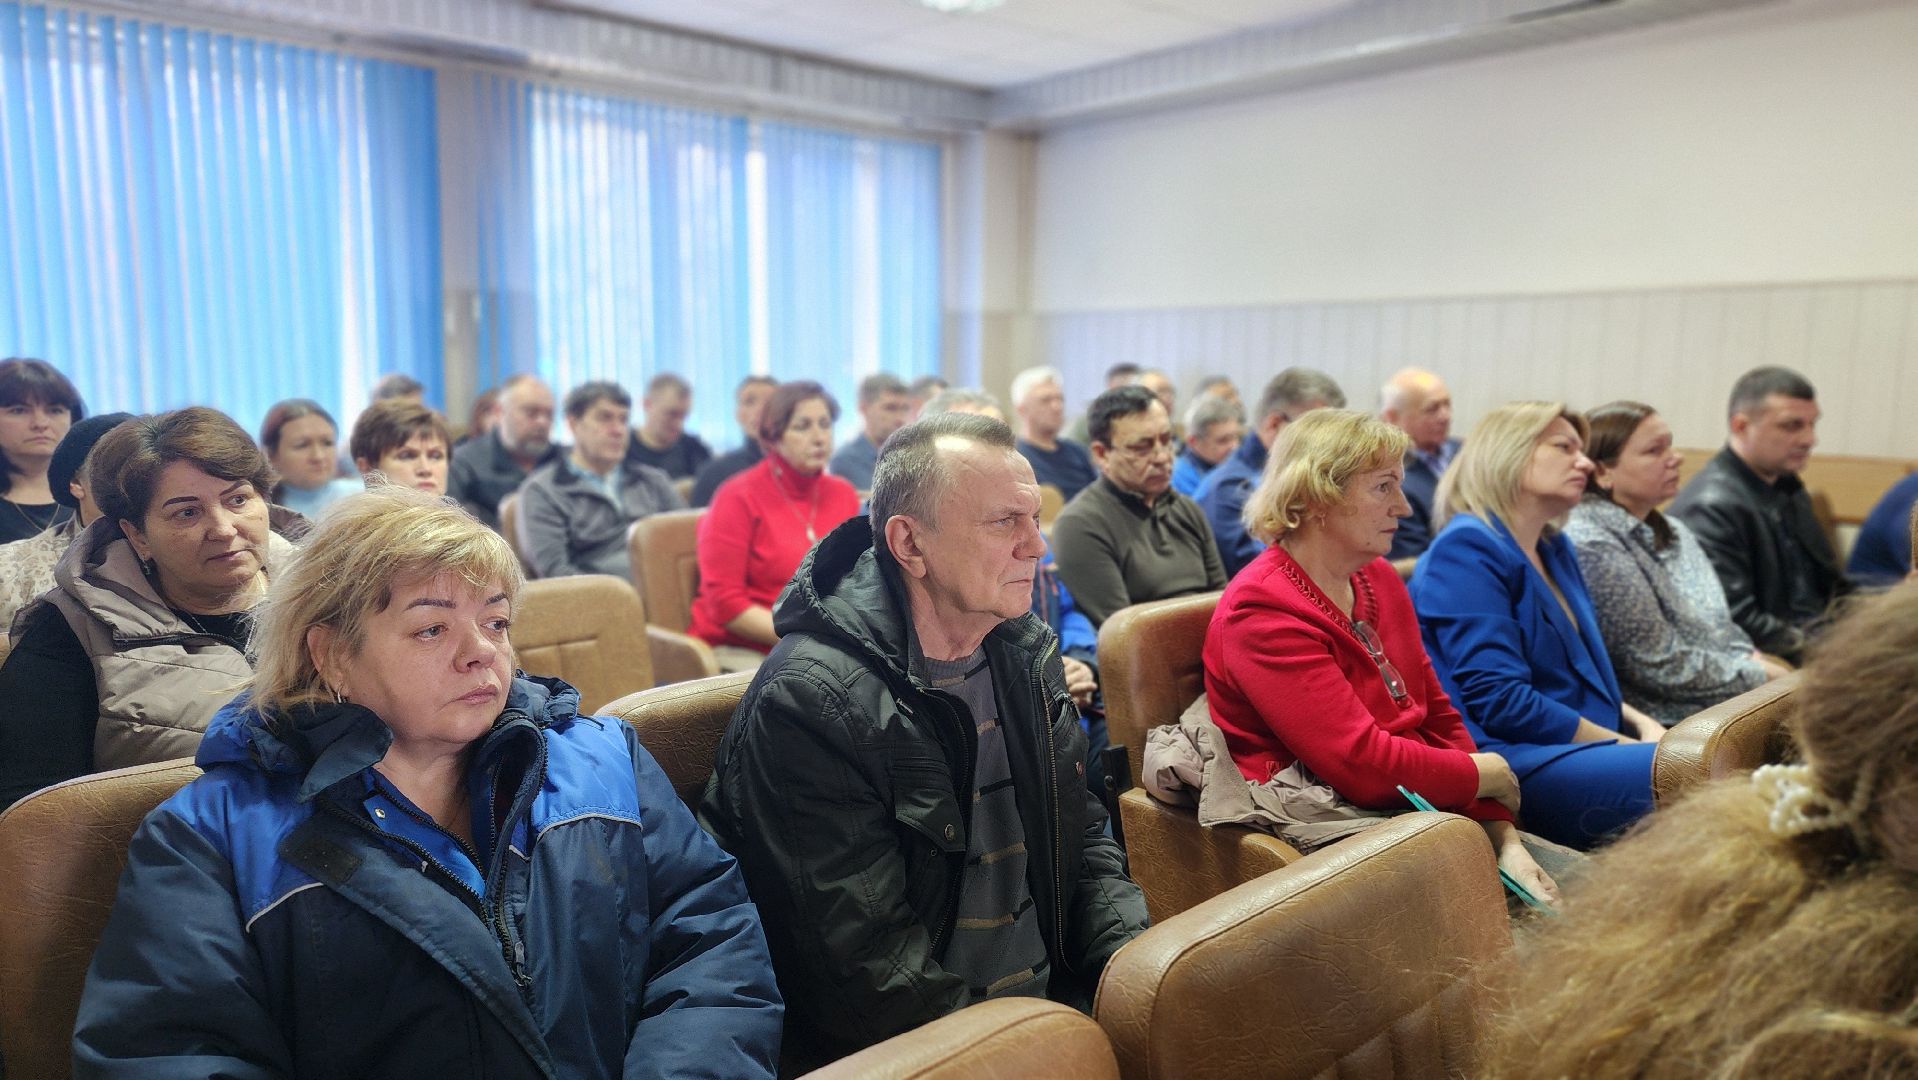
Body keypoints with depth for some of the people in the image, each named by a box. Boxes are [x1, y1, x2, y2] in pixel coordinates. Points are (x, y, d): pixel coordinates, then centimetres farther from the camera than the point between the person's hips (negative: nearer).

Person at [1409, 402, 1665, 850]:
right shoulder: (1467, 549, -9)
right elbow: (1499, 701, -18)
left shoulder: (1555, 549, 20)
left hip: (1585, 747, 9)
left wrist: (1642, 725, 7)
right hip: (1506, 762, -9)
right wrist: (1627, 745, -11)